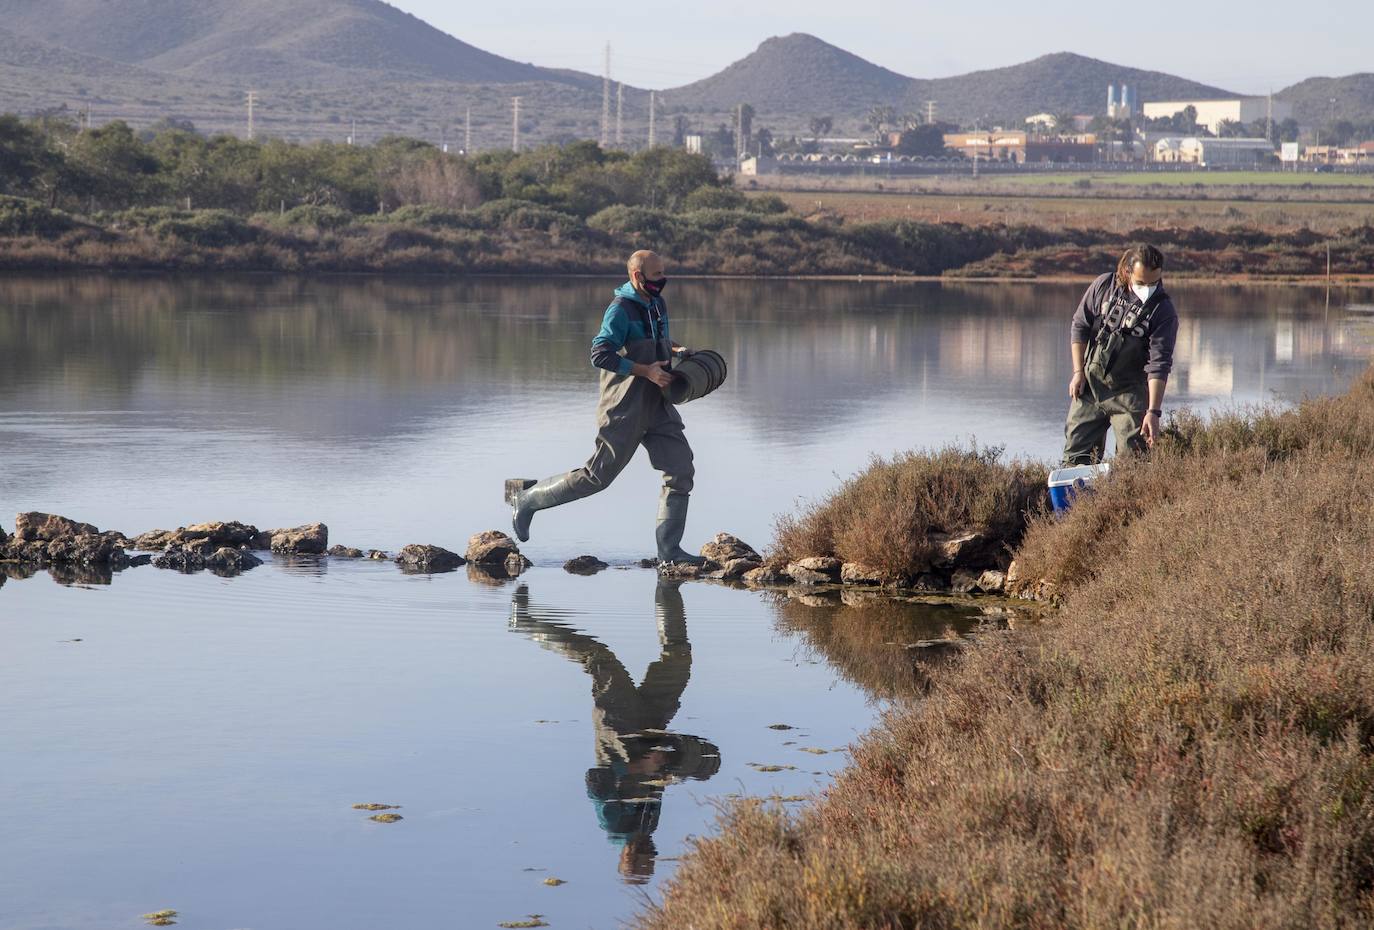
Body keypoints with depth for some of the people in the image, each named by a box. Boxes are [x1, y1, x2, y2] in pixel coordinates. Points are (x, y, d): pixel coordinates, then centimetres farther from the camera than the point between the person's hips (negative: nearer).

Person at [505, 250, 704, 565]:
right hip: (624, 410, -8)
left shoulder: (657, 305, 12)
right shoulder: (621, 310, -16)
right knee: (599, 475, -2)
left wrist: (675, 349, 9)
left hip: (657, 408, 8)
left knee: (681, 471, -2)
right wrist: (646, 371, -25)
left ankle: (669, 551, 3)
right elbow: (600, 354, -24)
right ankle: (528, 498, 16)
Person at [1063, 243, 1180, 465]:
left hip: (1129, 393, -3)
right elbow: (1080, 326, 5)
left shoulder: (1164, 312, -13)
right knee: (1076, 454, 2)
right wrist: (1078, 372, -1)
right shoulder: (1104, 286, -5)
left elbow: (1159, 364, -18)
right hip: (1089, 385, 3)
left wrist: (1153, 411, -26)